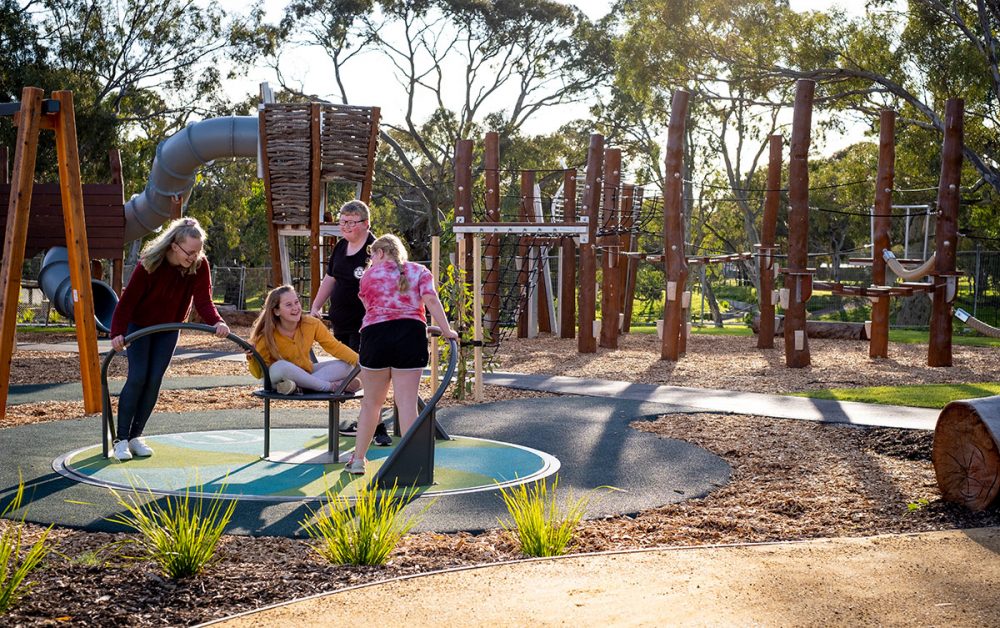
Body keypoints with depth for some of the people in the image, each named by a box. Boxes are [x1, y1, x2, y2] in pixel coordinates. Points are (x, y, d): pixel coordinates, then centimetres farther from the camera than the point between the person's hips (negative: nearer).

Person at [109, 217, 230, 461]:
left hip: (169, 328, 3)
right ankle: (121, 439, -4)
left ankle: (135, 436, 12)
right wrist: (117, 332, -39)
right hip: (139, 325, -3)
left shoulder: (200, 265, -21)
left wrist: (217, 322, -45)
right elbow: (128, 300, -28)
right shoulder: (149, 264, -30)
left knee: (154, 380, -1)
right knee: (137, 377, -13)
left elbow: (203, 301, -25)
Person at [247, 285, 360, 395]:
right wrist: (252, 359, -36)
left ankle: (298, 385, -29)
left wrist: (358, 360, -23)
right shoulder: (267, 336, -20)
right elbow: (260, 373, -15)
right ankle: (331, 386, -26)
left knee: (345, 365, -13)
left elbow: (334, 346, -10)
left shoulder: (312, 324, -13)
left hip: (306, 373, 4)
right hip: (277, 378, -4)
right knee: (281, 366, -38)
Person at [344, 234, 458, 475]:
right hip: (411, 333, 0)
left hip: (376, 335, 0)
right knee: (407, 402, 0)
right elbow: (432, 302, -2)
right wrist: (446, 331, -3)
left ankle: (358, 460, 19)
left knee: (371, 403, 13)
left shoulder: (369, 275, 12)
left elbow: (370, 308, 15)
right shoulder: (419, 271, 12)